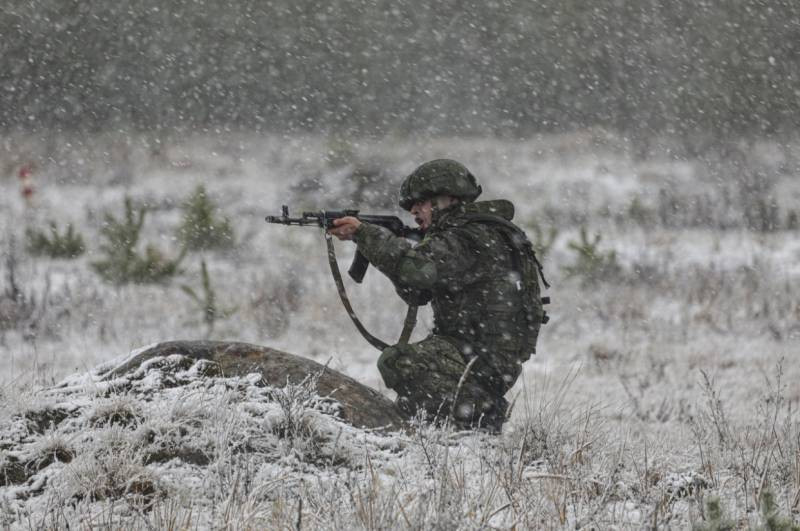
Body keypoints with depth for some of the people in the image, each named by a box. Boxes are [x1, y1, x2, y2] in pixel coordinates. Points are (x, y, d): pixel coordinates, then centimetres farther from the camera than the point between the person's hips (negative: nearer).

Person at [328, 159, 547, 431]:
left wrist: (363, 233, -24)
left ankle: (474, 411, -19)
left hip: (483, 360, -11)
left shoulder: (470, 239, -15)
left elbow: (417, 268, -29)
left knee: (398, 361, -23)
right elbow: (417, 294, 18)